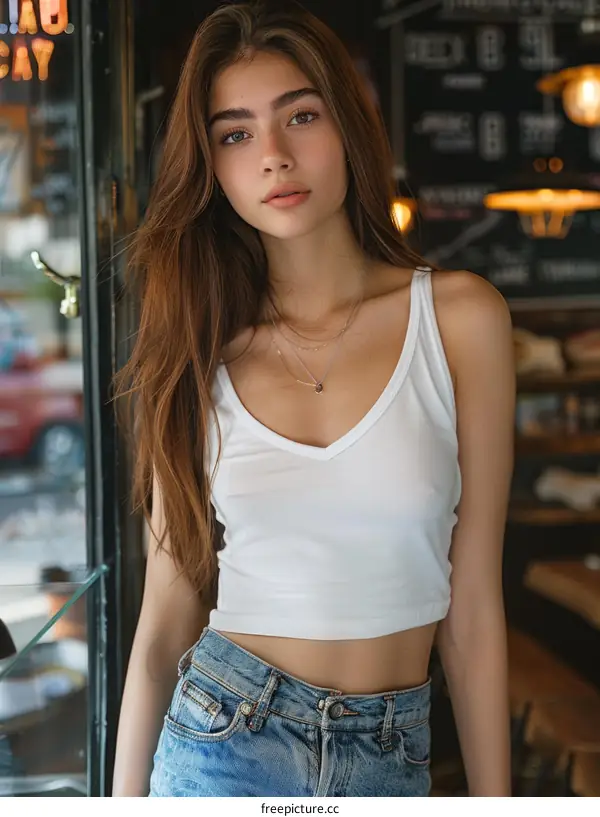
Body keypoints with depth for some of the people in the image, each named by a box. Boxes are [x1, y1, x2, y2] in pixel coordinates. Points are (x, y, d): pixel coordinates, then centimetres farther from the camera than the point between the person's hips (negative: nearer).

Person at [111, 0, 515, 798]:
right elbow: (167, 611, -1)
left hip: (392, 759, 1)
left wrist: (492, 797, -2)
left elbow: (473, 601, -5)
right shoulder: (198, 354, -3)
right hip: (220, 740, 0)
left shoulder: (459, 318, -7)